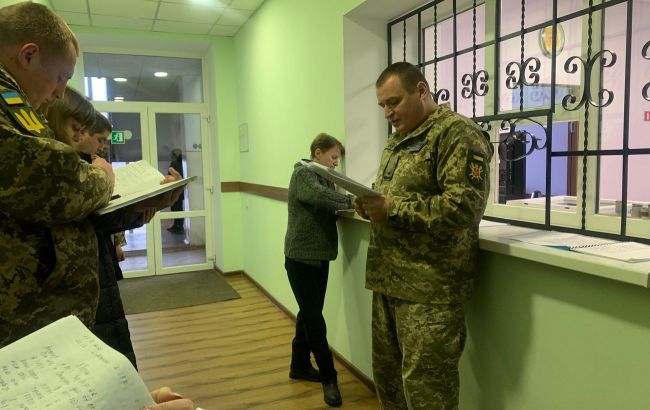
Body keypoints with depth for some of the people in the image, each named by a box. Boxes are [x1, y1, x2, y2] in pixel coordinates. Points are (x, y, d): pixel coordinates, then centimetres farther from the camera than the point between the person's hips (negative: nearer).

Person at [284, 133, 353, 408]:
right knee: (314, 320, -4)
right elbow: (320, 196, -31)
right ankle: (329, 377, 7)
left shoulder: (324, 178, 17)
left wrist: (348, 205, -8)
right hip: (301, 257, -8)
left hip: (320, 256, 9)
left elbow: (330, 210, 8)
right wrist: (351, 201, -25)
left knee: (309, 315, 16)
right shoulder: (303, 174, -10)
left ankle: (300, 365, 30)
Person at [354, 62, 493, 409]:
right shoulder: (397, 139, 18)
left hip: (429, 286, -9)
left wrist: (392, 208, -20)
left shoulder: (456, 133, -11)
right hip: (388, 279, 9)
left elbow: (464, 207, -22)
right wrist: (370, 205, 3)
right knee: (386, 374, 19)